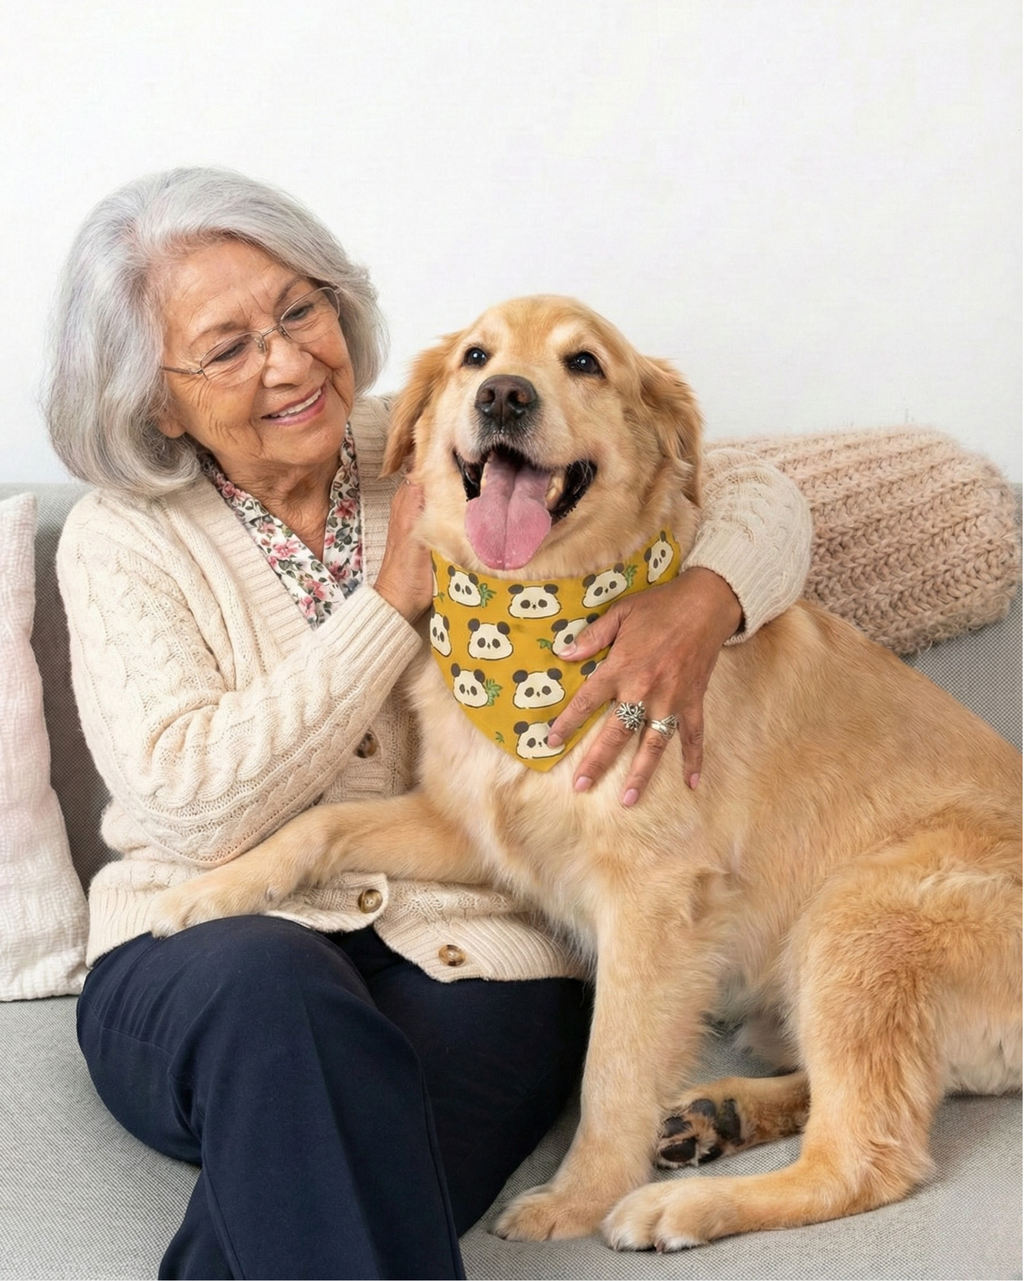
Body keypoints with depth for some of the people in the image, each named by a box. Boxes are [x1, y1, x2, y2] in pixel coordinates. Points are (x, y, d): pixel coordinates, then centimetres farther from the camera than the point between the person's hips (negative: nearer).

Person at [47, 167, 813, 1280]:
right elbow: (195, 806, -12)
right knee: (277, 994, -36)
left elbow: (751, 493, 5)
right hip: (207, 951, 0)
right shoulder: (120, 539, 2)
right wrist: (393, 600, -11)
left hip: (465, 954, 1)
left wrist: (702, 602, -20)